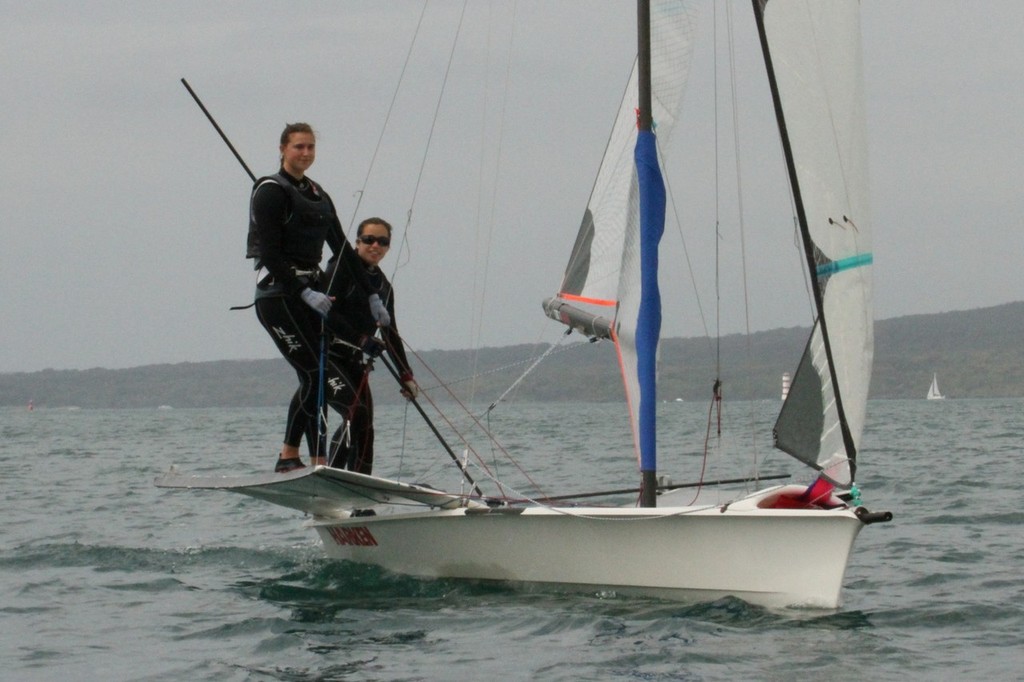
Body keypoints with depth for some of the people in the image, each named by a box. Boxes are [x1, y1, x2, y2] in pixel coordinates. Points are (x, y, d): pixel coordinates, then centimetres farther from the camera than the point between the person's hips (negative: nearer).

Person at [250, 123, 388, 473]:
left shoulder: (318, 195, 17)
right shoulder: (271, 192, -7)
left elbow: (342, 249, 20)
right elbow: (270, 255, -15)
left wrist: (371, 296, 16)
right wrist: (305, 293, -21)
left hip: (312, 293, 8)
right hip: (278, 295, -8)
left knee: (320, 378, 1)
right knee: (315, 374, -15)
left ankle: (319, 463, 1)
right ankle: (288, 457, -8)